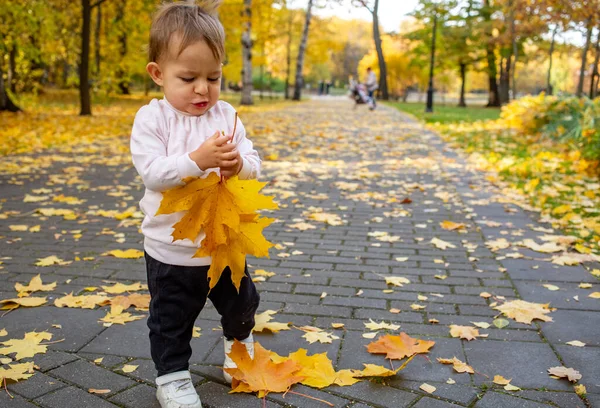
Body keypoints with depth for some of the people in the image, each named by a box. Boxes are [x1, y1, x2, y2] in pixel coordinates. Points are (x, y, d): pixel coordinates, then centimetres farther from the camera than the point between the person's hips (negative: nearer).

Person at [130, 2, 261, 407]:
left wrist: (239, 163, -25)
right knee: (171, 320, 12)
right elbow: (152, 173, -23)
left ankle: (240, 347, 53)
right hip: (171, 250, -3)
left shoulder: (226, 114, -2)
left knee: (241, 303, 23)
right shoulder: (151, 118, -13)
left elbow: (253, 163, -2)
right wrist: (198, 159, -36)